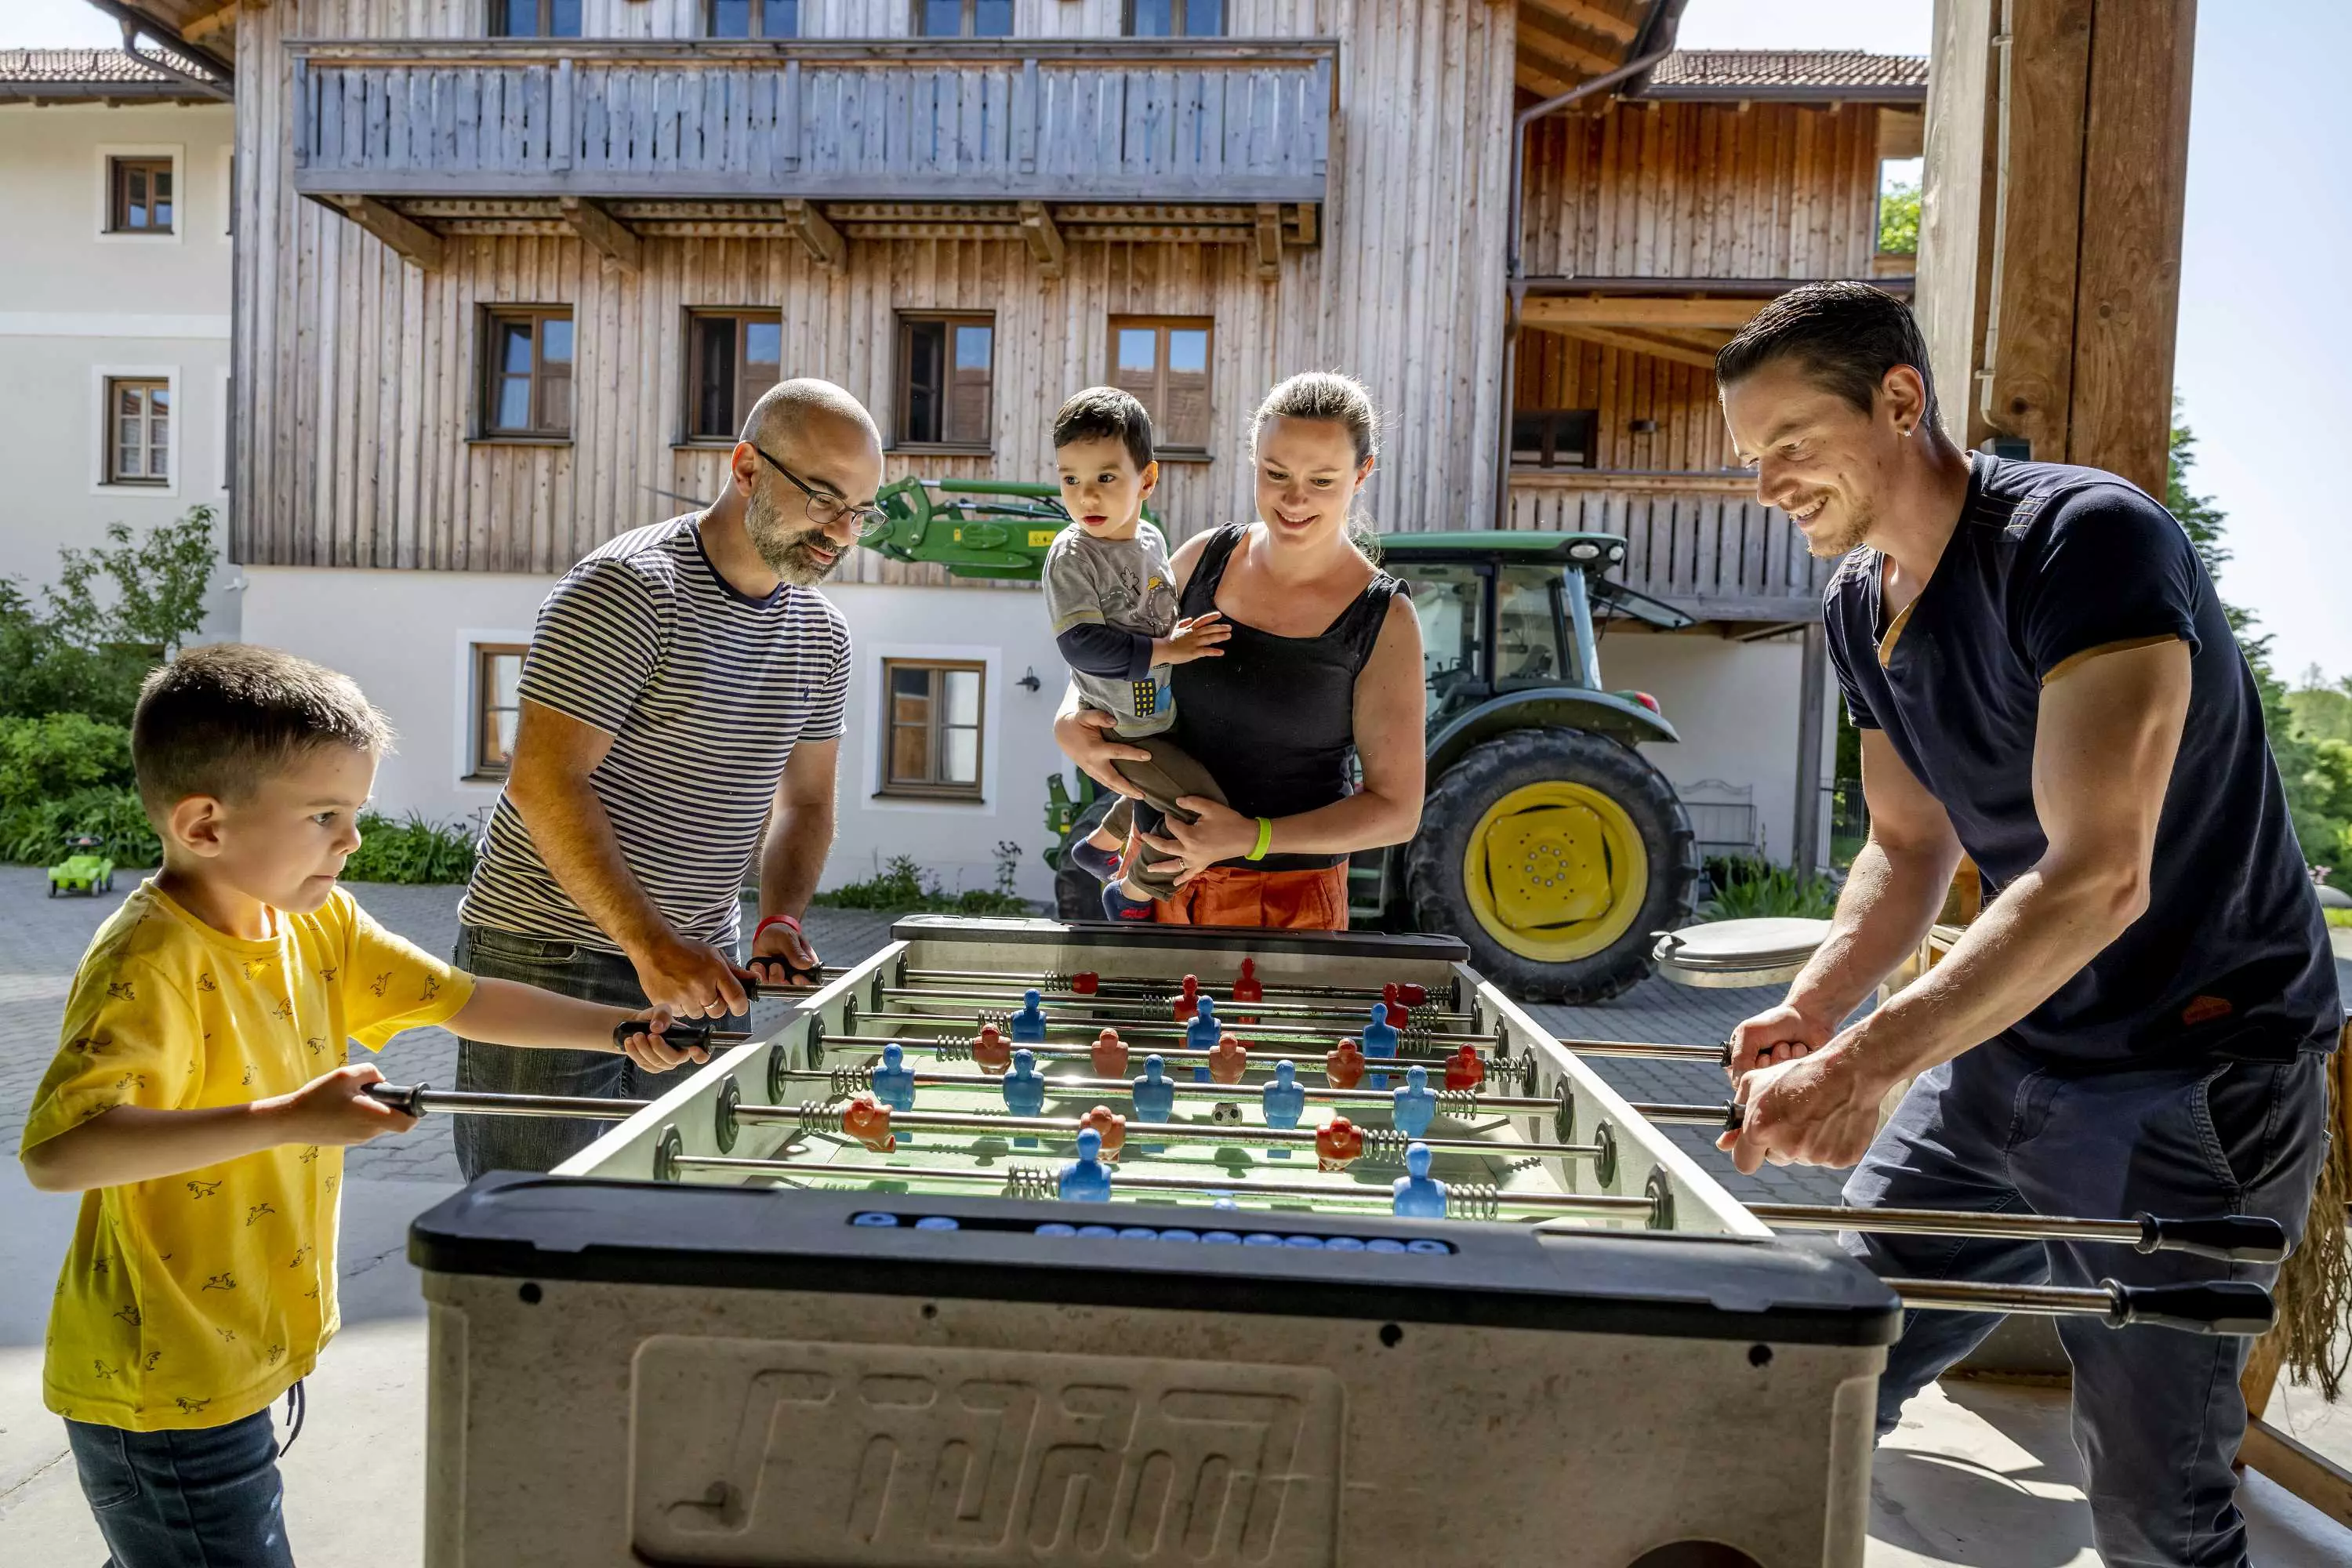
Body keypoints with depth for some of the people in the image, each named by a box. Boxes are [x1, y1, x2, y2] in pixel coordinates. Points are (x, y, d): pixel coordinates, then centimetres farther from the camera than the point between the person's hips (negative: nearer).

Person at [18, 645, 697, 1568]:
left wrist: (618, 1029, -6)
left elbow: (463, 1002, 4)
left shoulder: (319, 924, 0)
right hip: (159, 1395, -8)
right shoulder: (149, 965, -25)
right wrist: (285, 1119, -40)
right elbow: (55, 1152, -35)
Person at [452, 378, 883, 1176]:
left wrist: (780, 918, -4)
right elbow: (544, 783, -21)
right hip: (548, 957, -6)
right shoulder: (628, 589, -16)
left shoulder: (820, 636, 7)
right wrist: (651, 944, -24)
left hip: (695, 969, 7)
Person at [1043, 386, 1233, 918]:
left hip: (1160, 710, 8)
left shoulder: (1150, 538, 1)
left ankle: (1102, 845, 49)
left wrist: (1185, 632, 3)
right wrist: (1166, 649, -25)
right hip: (1116, 725, -7)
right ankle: (1133, 892, 7)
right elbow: (1081, 645, -28)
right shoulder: (1072, 555, -20)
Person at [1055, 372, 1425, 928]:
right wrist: (1070, 724, -10)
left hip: (1286, 898, -3)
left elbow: (1397, 808, -13)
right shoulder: (1206, 556, -4)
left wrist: (1251, 837, -23)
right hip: (1159, 865, 4)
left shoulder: (1383, 621, -14)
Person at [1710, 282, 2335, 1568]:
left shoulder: (2086, 540, -21)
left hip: (2190, 1087, -7)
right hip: (2003, 1063, 7)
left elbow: (2100, 876, -30)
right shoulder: (1858, 607, 4)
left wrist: (1866, 1062, -38)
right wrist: (1809, 1010, -6)